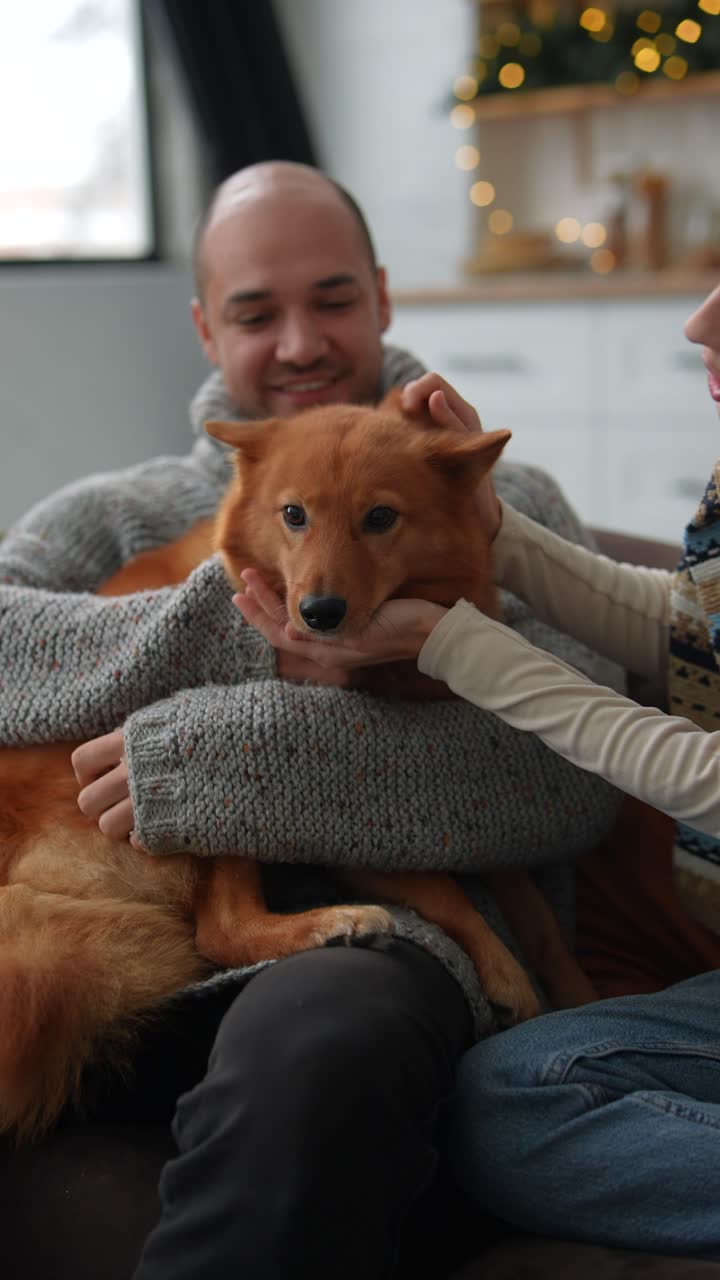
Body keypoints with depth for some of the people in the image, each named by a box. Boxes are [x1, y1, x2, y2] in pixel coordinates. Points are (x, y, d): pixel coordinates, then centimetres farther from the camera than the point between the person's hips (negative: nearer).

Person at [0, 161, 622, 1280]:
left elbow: (571, 777, -4)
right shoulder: (119, 515, 23)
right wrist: (251, 641, -9)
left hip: (373, 934, -2)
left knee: (313, 1046, -38)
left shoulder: (506, 509, 15)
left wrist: (231, 751, -12)